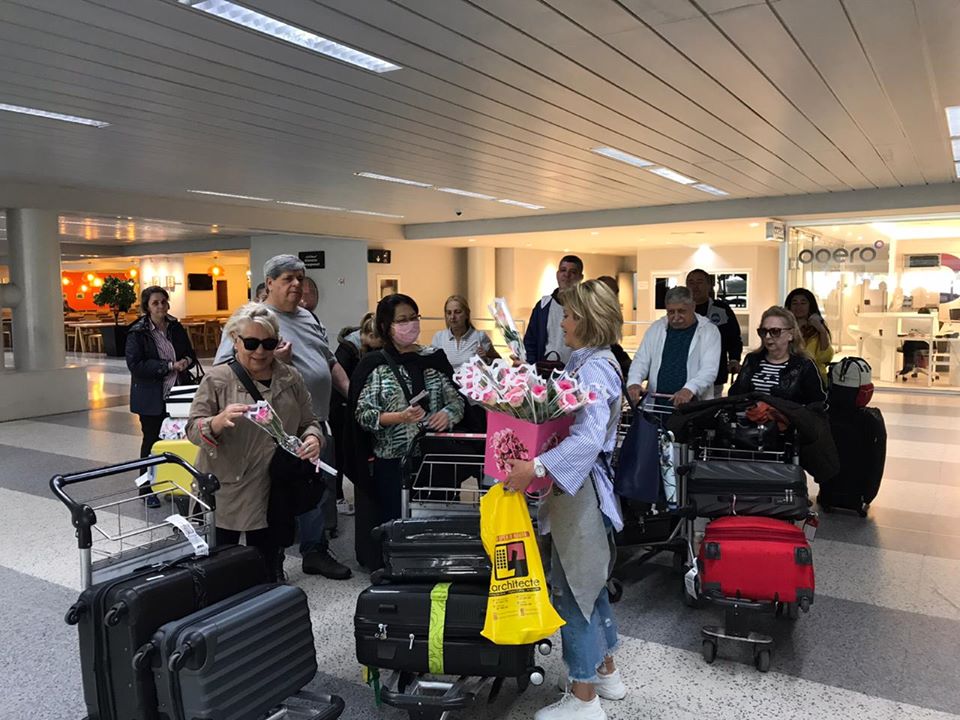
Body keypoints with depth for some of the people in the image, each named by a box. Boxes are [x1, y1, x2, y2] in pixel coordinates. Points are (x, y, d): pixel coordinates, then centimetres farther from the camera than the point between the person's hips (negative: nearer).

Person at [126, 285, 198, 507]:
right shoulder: (138, 332, -7)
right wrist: (169, 366, -20)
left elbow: (191, 354, 18)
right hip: (152, 397, -4)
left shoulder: (176, 328, 8)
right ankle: (147, 490, 18)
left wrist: (186, 361, -6)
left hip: (177, 395, 4)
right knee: (152, 441, 5)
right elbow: (135, 364, -15)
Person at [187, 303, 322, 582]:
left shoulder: (292, 379, 5)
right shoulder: (217, 380, -4)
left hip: (273, 494, 3)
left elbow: (308, 422, 11)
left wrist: (312, 438, -12)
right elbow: (193, 430, -6)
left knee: (269, 573, 14)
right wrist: (219, 421, -28)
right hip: (225, 494, -2)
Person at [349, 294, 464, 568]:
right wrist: (400, 417, -20)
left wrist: (448, 413, -12)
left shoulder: (434, 358, 7)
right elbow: (363, 414, -6)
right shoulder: (375, 365, -2)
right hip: (392, 458, -2)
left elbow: (457, 398, 10)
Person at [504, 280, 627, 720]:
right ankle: (606, 671, 37)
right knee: (589, 582, 21)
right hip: (583, 484, 10)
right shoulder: (596, 362, 12)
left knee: (572, 589, -1)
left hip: (579, 488, -10)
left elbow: (589, 438, -31)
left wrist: (537, 467, -36)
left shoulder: (592, 368, -19)